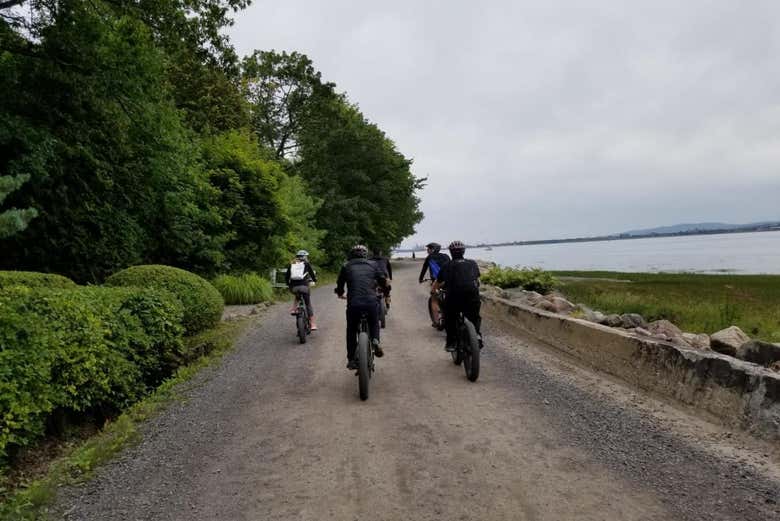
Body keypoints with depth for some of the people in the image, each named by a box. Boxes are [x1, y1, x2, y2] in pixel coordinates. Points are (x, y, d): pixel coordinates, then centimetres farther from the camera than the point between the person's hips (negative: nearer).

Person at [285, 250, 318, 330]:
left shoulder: (291, 264, 17)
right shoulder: (306, 263, 10)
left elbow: (286, 276, 15)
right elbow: (312, 273, 10)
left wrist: (288, 284, 30)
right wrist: (314, 279, 30)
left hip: (293, 287, 3)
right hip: (303, 286, -3)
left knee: (297, 296, 36)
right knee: (308, 304, 10)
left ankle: (293, 309, 12)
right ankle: (312, 324, 5)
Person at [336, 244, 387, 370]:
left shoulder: (346, 267, 14)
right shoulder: (372, 265, 15)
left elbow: (340, 284, 19)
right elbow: (382, 281, 21)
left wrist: (340, 294, 41)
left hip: (353, 303, 0)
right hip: (371, 302, 1)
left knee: (351, 331, 19)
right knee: (374, 324, 28)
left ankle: (351, 359, 19)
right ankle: (375, 341, 1)